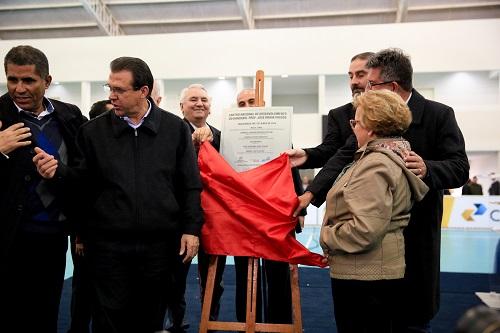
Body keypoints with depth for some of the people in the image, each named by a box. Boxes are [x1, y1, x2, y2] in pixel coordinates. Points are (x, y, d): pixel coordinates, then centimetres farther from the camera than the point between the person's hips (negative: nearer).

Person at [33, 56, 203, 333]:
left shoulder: (175, 128, 1)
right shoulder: (94, 130, 3)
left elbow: (190, 185, 2)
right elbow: (85, 180, 7)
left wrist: (191, 228, -3)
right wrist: (59, 171, -13)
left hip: (159, 243, 0)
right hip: (108, 244, 0)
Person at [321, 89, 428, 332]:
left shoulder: (375, 165, -20)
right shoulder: (394, 157, 11)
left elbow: (364, 230, -28)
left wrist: (327, 236, -11)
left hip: (363, 277, -10)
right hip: (384, 272, 10)